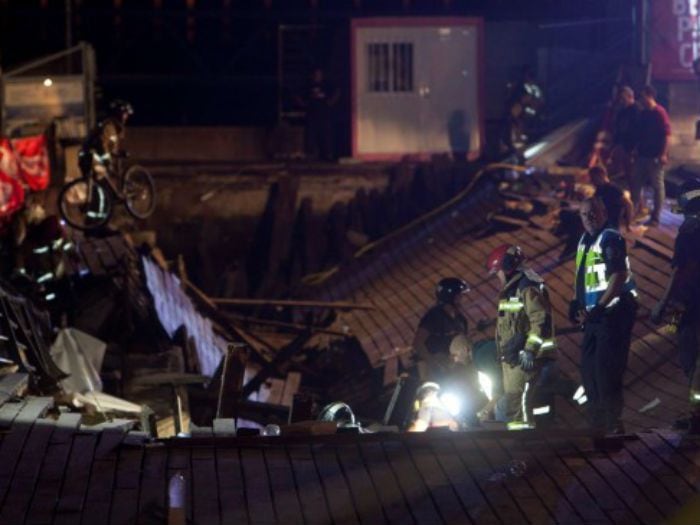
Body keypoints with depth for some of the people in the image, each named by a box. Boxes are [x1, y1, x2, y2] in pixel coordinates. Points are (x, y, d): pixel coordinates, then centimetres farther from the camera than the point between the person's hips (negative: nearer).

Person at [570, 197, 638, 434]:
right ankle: (598, 422, 23)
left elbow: (619, 276, -23)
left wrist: (600, 307, -24)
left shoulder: (610, 239, -14)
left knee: (606, 369, -12)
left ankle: (613, 423, -7)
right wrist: (576, 302, 13)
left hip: (613, 312, -10)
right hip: (595, 314, 10)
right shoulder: (585, 240, 14)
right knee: (589, 368, 14)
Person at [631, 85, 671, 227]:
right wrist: (635, 149, 16)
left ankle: (656, 218, 4)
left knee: (657, 186, 0)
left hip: (655, 156, -8)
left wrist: (663, 154, -21)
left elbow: (666, 134, -16)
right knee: (635, 184, 11)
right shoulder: (643, 114, 11)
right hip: (642, 154, 8)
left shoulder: (660, 113, -13)